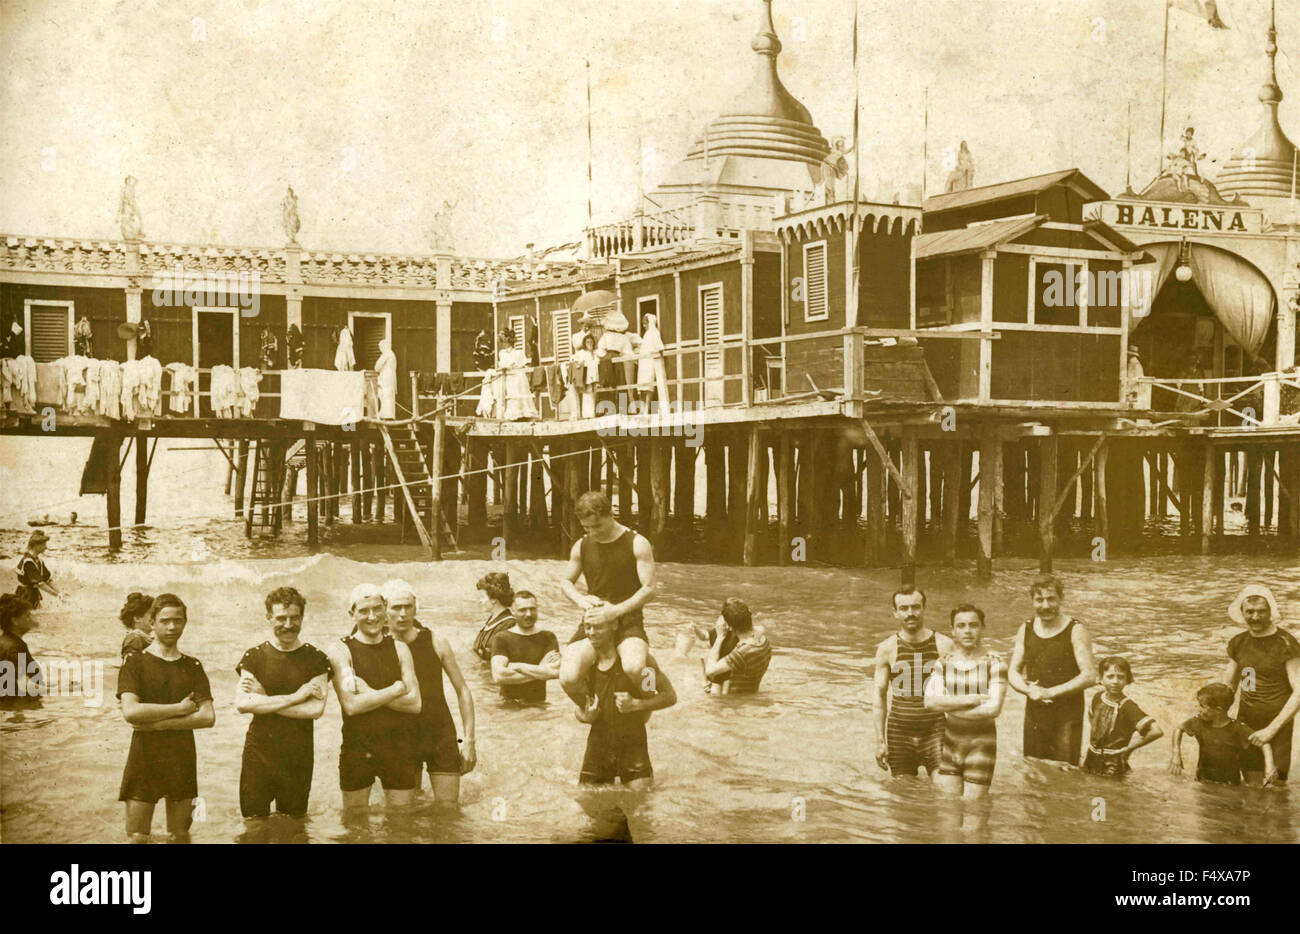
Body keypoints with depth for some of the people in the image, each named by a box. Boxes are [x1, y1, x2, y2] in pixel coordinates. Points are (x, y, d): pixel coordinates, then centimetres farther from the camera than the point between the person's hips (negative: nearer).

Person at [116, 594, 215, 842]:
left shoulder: (192, 666, 9)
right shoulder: (135, 662, 0)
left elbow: (208, 717, -2)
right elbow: (130, 712, -15)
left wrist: (157, 723, -11)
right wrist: (179, 708, -12)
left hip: (183, 758, 3)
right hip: (145, 756, -3)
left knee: (180, 835, 7)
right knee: (137, 837, -4)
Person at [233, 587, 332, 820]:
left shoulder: (316, 659, 2)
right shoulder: (254, 657, 4)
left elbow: (316, 709, -9)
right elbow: (241, 703, -10)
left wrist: (263, 701, -10)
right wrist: (294, 697, -14)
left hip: (298, 756, 0)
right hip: (258, 753, 0)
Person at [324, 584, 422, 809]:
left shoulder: (399, 648, 7)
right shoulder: (339, 650, -3)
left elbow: (415, 703, -2)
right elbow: (351, 705, -14)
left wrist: (370, 694, -11)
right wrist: (395, 690, -9)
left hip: (399, 748, 3)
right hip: (357, 749, -3)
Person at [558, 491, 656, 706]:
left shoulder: (637, 544, -4)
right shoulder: (581, 547, 7)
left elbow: (649, 589, -8)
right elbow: (565, 582, 20)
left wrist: (616, 610, -19)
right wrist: (581, 599, -3)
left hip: (628, 620, -3)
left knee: (634, 668, -35)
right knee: (568, 679, -22)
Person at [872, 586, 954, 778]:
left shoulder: (944, 645, 1)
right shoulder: (887, 649, 3)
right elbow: (880, 695, 7)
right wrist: (880, 740, 2)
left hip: (935, 731, -1)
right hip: (899, 733, 1)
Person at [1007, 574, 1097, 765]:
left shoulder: (1075, 631, -6)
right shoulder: (1025, 631, 9)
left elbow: (1089, 676, -12)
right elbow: (1013, 673, 12)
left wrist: (1050, 692, -16)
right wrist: (1028, 690, -10)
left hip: (1067, 715, -4)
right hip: (1034, 714, 4)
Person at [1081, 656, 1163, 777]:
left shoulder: (1127, 706, -18)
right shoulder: (1097, 698, 0)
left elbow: (1156, 731, -27)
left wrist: (1129, 747, -16)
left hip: (1113, 767, -6)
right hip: (1091, 761, 6)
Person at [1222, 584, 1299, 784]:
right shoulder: (1238, 643, 9)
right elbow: (1228, 686, 19)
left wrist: (1271, 729, -17)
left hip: (1277, 723, -5)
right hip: (1246, 723, 5)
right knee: (1252, 785, 4)